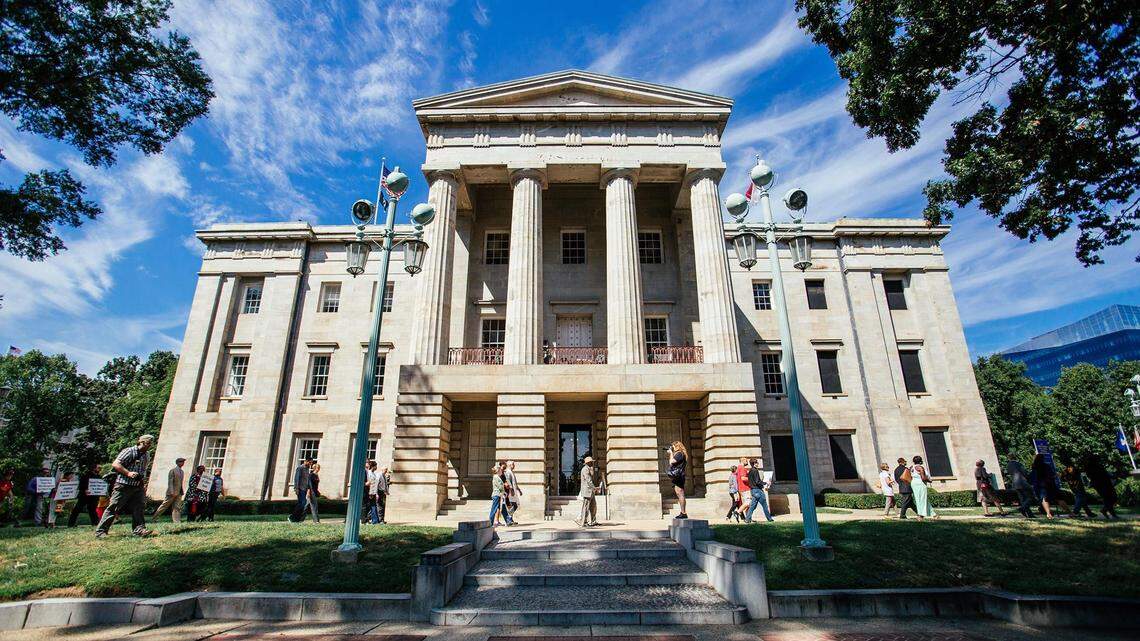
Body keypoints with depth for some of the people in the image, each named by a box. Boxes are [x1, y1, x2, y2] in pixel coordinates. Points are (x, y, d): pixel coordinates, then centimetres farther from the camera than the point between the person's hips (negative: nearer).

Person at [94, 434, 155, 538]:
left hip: (138, 487, 6)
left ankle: (139, 529, 4)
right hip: (123, 486, -6)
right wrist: (128, 473, -22)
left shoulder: (147, 455, 14)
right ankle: (100, 531, 9)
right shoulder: (129, 451, -10)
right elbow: (115, 464, -15)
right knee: (113, 508, -1)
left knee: (138, 507, 2)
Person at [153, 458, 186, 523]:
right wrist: (172, 492, -20)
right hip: (172, 492, -6)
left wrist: (182, 491, 10)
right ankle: (155, 517, 19)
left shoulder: (182, 472, 14)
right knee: (164, 505, 2)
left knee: (177, 508, 3)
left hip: (179, 493, 6)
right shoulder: (172, 470, -8)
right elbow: (170, 482, -13)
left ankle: (176, 521, 1)